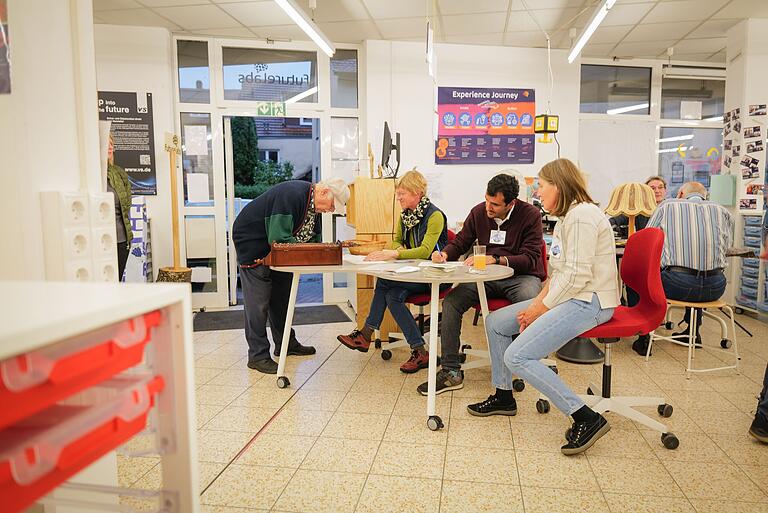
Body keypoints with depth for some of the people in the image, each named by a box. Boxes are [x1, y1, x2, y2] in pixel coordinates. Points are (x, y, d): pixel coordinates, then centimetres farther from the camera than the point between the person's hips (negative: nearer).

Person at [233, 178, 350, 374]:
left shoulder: (314, 205, 0)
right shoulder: (291, 194, -30)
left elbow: (314, 240, 6)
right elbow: (279, 239, -35)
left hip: (275, 249, 9)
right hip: (252, 243, -9)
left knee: (281, 297, 14)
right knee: (258, 302, -7)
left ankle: (285, 344, 26)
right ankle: (258, 356, 0)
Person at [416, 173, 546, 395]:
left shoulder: (530, 215, -9)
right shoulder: (479, 211, 4)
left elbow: (530, 258, -14)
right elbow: (460, 242, 14)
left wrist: (494, 259, -26)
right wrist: (445, 254, -10)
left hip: (522, 276, -4)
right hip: (487, 278, 4)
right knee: (451, 301, -20)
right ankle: (451, 371, -14)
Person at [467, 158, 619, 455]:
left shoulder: (582, 216, -16)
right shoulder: (566, 218, 18)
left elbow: (577, 276, -22)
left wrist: (542, 308, -13)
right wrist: (538, 302, 1)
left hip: (588, 302, -11)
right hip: (568, 297, 11)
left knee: (517, 356, -22)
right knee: (496, 322, 10)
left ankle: (586, 419, -14)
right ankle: (503, 396, 22)